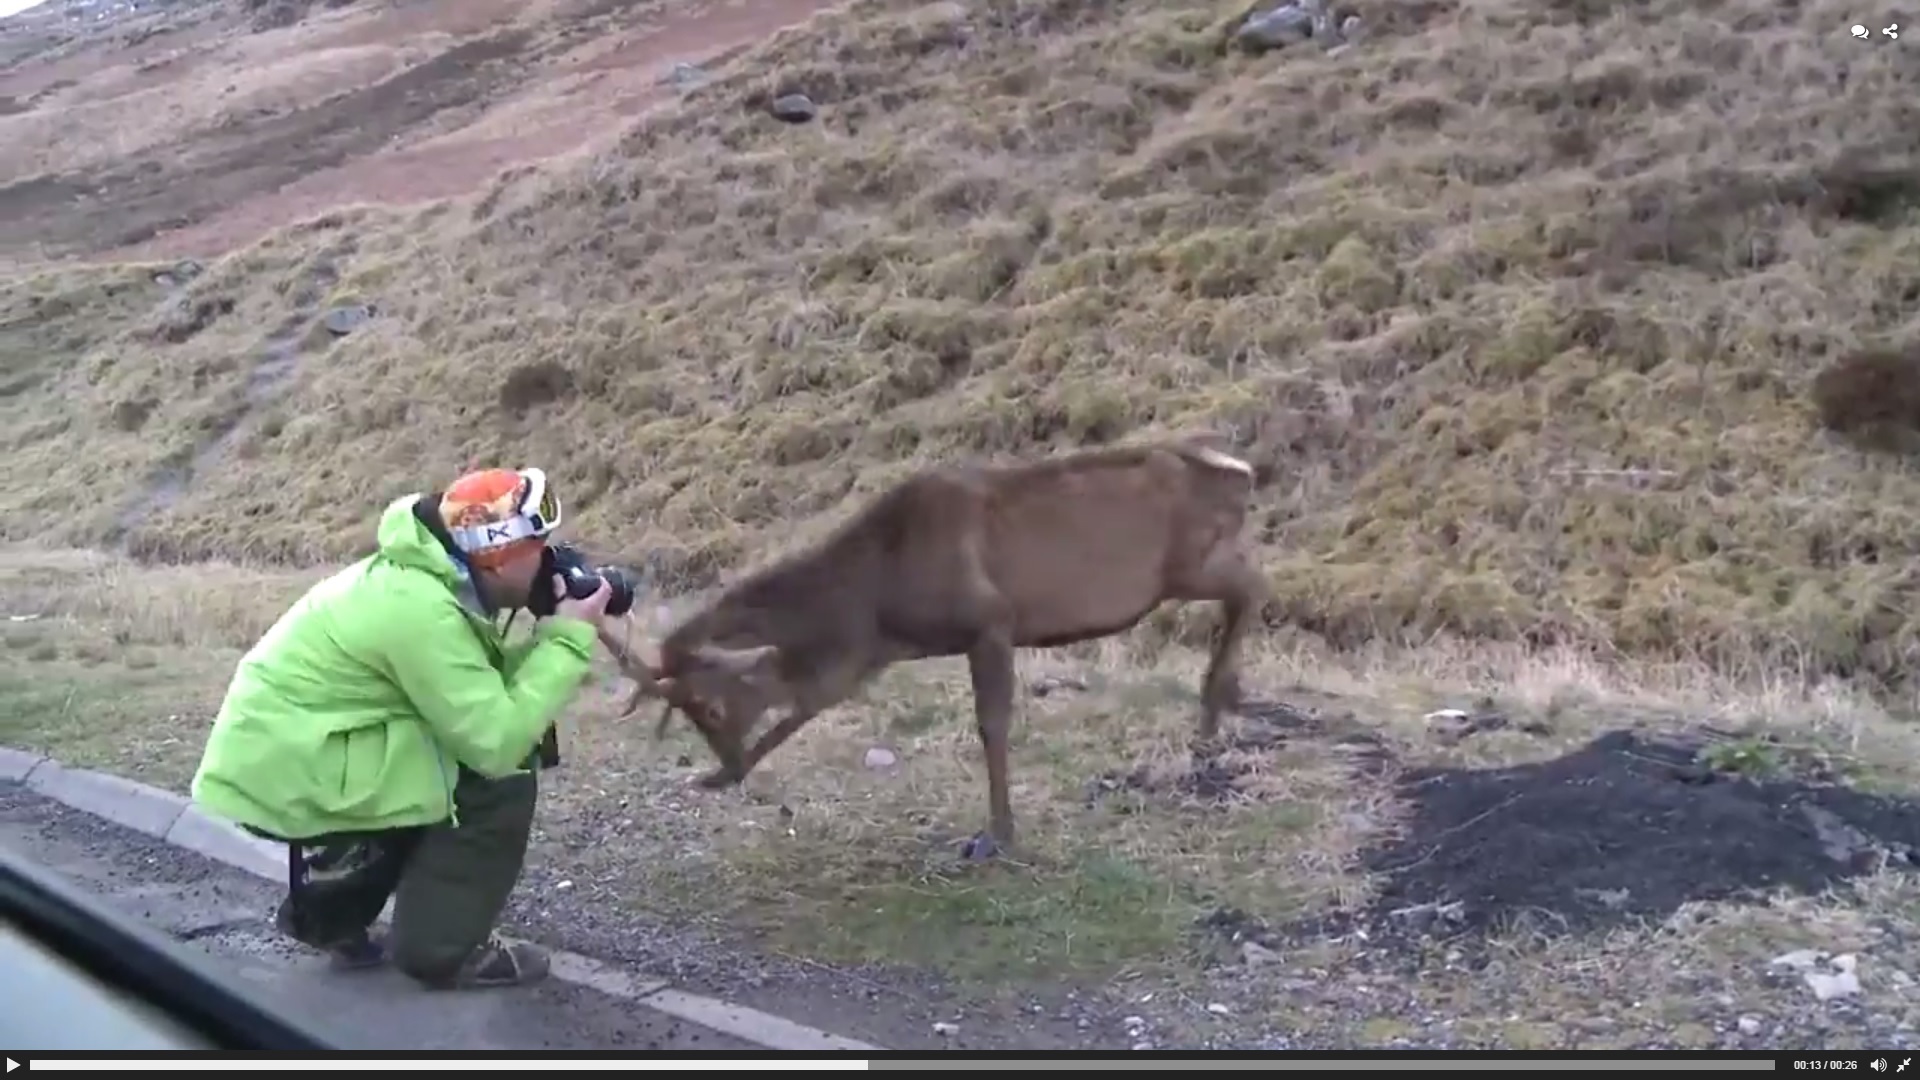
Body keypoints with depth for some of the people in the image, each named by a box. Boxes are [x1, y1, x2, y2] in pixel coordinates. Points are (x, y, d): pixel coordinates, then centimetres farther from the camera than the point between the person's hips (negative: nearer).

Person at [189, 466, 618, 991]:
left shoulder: (418, 574, 6)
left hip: (273, 757, 10)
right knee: (501, 779, -10)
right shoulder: (420, 609, -24)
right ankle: (446, 951, 1)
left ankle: (325, 910, 27)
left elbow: (485, 686, 9)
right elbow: (498, 741, -26)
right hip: (286, 775, -10)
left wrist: (552, 634, -3)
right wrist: (569, 640, -18)